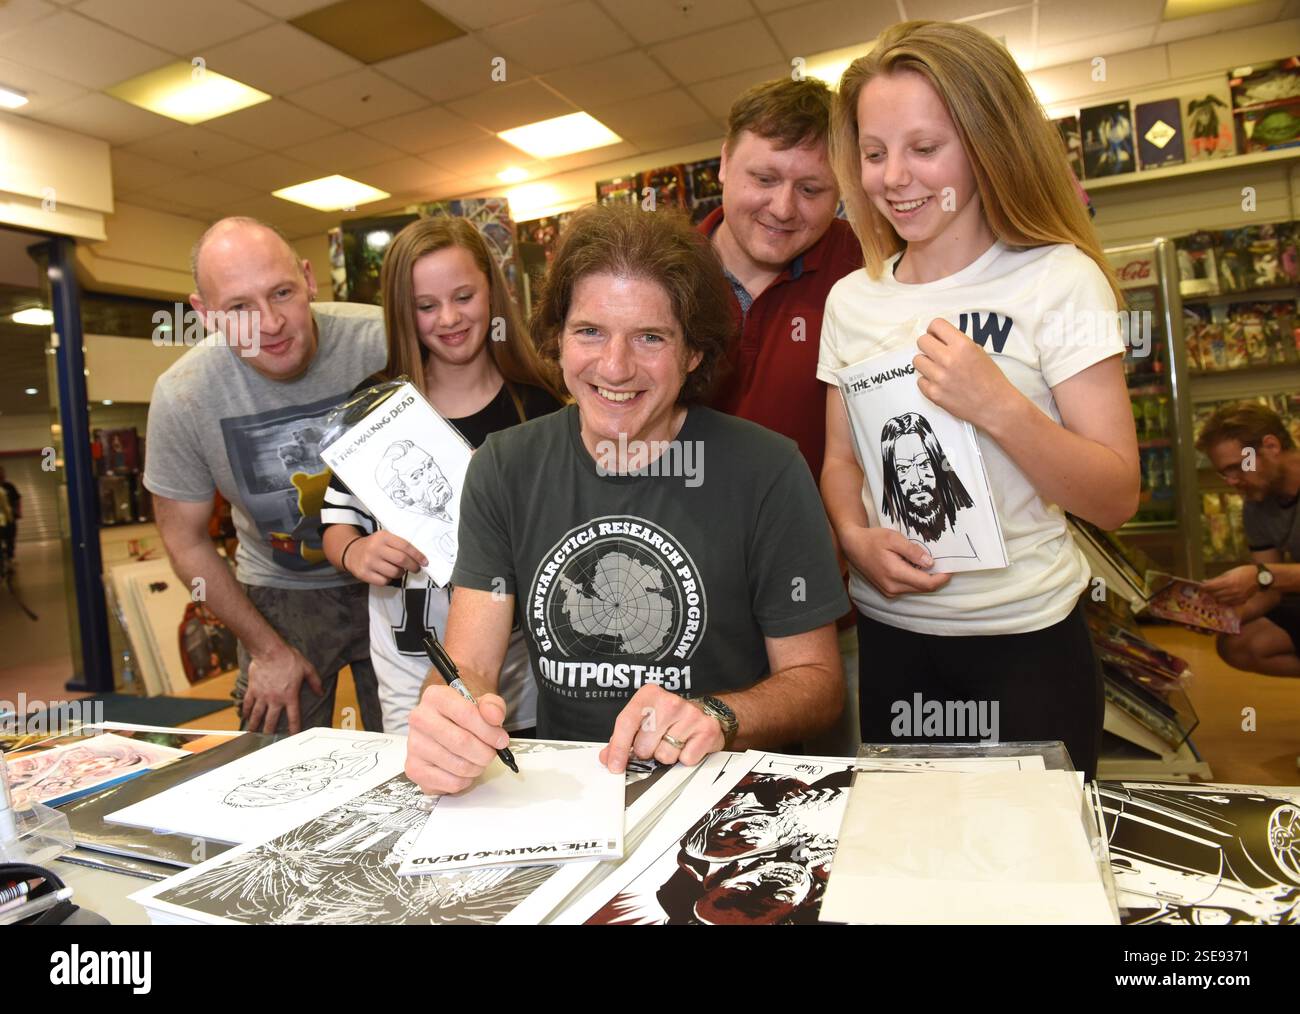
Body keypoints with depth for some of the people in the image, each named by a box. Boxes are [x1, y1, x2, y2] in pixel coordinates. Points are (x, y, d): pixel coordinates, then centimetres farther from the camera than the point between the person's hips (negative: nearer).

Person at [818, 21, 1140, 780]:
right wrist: (855, 535, -11)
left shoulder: (1059, 281, -9)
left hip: (1025, 640, -3)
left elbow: (1116, 501, -11)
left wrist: (998, 406, -27)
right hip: (889, 637, 4)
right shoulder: (852, 299, 3)